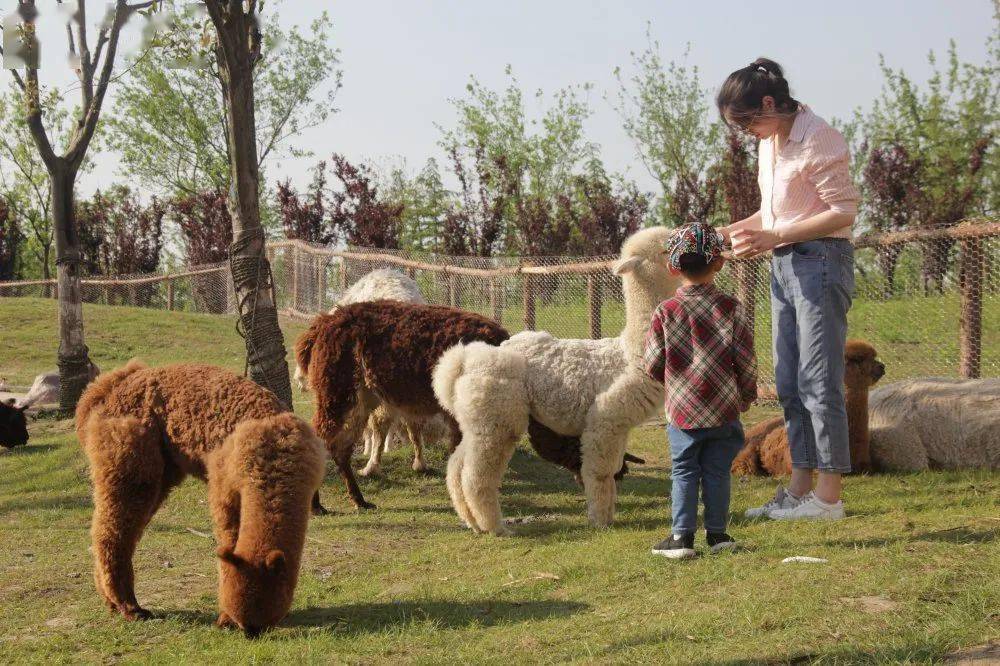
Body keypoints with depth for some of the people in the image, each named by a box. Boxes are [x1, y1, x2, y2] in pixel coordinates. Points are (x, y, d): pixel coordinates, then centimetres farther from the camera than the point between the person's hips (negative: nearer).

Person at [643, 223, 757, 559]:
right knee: (717, 471, 10)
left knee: (684, 472, 7)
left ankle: (682, 536, 4)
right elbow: (746, 360, -2)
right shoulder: (730, 308, -6)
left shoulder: (665, 312, -7)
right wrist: (747, 395, 14)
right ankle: (717, 532, 14)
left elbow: (652, 364, -2)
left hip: (682, 409, -1)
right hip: (724, 408, 1)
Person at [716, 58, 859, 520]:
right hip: (784, 267, 9)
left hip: (820, 261, -9)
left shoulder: (817, 139, -14)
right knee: (789, 384, 10)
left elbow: (844, 211, -16)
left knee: (819, 382, -7)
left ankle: (829, 496, -3)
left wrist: (774, 236, -20)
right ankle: (800, 487, 16)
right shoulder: (769, 143, 13)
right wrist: (739, 230, 4)